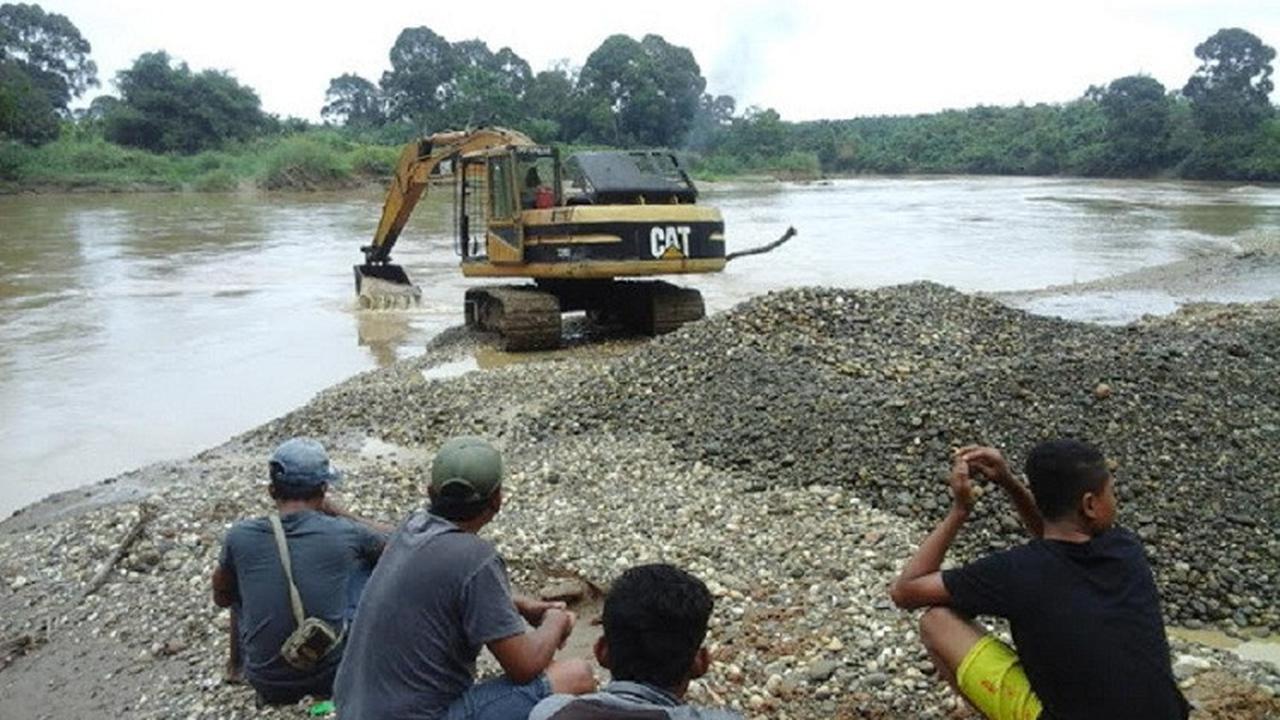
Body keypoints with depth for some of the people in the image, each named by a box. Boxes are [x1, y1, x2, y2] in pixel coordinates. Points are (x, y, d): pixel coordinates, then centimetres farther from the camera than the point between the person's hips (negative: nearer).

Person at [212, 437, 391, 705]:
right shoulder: (343, 534, -14)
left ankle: (237, 665, 45)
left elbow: (222, 597, 10)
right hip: (332, 679, -1)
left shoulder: (240, 536, -9)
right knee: (369, 559, 15)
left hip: (267, 686, 2)